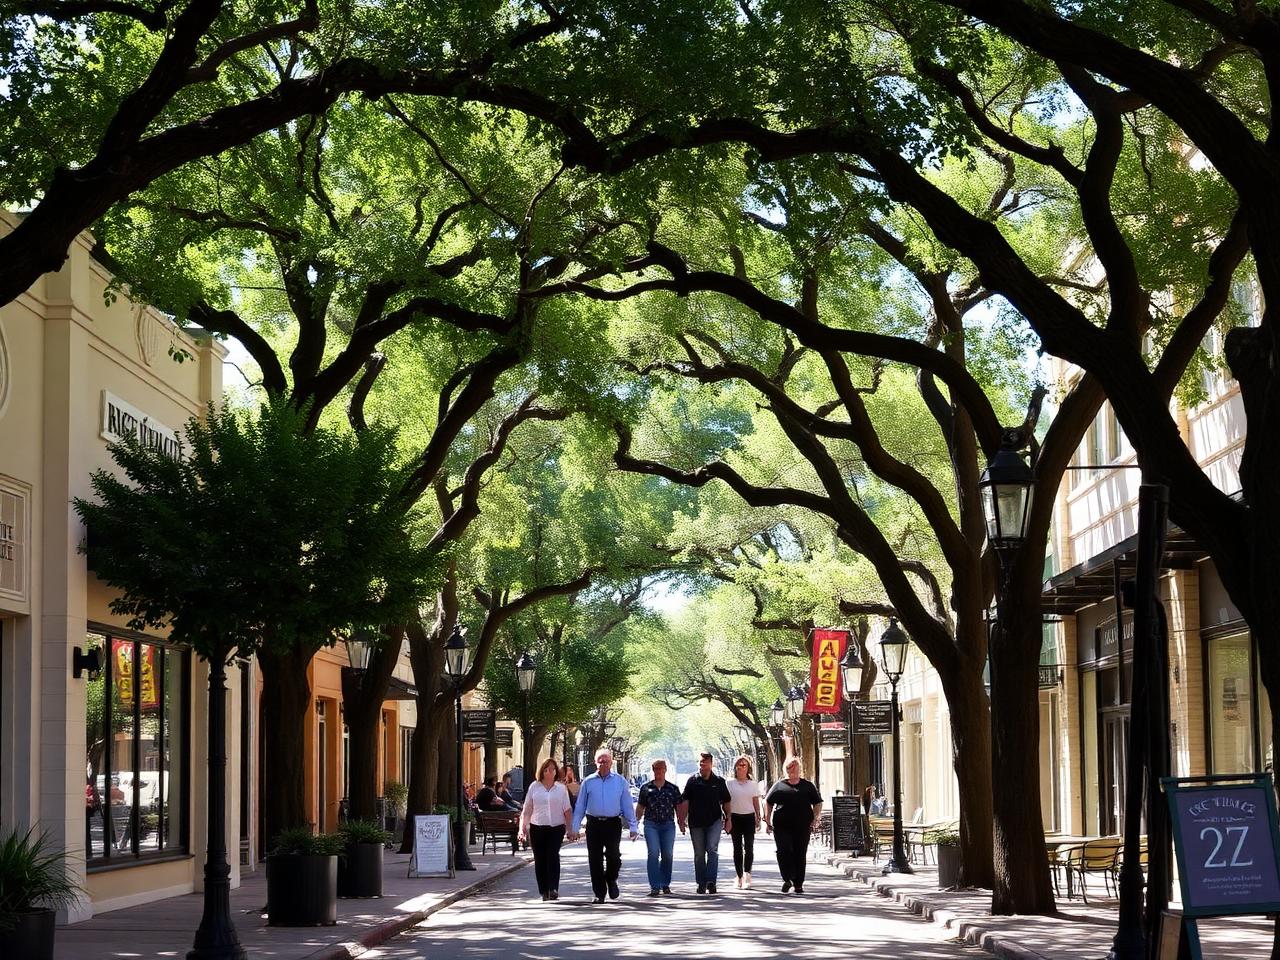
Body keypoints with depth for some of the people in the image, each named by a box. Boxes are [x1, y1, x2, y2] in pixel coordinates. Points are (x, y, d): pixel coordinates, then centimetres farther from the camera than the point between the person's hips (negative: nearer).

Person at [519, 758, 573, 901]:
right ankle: (544, 891, 13)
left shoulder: (561, 788, 7)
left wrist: (570, 828, -2)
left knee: (553, 855, -17)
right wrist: (522, 828, 2)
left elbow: (567, 810, 7)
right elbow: (526, 810, 9)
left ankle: (553, 889, -20)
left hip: (556, 827, -1)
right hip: (537, 828, 1)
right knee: (540, 860, 2)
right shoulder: (534, 787, 7)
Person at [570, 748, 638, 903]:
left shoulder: (620, 781, 7)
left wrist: (633, 827, 3)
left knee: (613, 855, -13)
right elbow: (579, 807, 11)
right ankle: (599, 894, 12)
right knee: (595, 859, 2)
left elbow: (627, 806, 8)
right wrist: (575, 828, 5)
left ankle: (611, 880, 17)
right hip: (594, 824, 1)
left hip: (613, 824, -1)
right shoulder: (588, 782, 9)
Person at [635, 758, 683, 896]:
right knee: (653, 853, -12)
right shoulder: (646, 788, 8)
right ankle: (655, 886, -13)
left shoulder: (673, 789, 9)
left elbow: (679, 807, 10)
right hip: (651, 824, -1)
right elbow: (640, 807, 12)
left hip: (668, 824, 1)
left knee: (667, 855, 3)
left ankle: (665, 884, 19)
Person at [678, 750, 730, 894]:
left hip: (714, 821, -1)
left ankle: (711, 881, -17)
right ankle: (701, 884, 16)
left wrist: (728, 819, 5)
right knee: (699, 854, 8)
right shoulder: (693, 780, 3)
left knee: (712, 850, -15)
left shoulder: (719, 781, 4)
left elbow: (725, 802, 11)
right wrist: (682, 821, -3)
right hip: (696, 823, 1)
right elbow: (685, 802, 3)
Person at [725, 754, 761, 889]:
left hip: (749, 817, 1)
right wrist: (728, 819, -4)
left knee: (749, 846, -12)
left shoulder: (753, 784, 8)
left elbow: (756, 802, 11)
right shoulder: (730, 784, 3)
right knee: (737, 847, 3)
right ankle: (740, 877, 8)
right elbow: (727, 802, 2)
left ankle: (747, 874, -18)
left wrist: (758, 818, 6)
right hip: (735, 817, -1)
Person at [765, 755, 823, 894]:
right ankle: (787, 879, -8)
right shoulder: (779, 786, 10)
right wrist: (768, 822, 8)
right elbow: (768, 803, 15)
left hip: (802, 826, 1)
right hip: (782, 826, -1)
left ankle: (799, 884, 9)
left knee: (800, 855, 2)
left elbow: (818, 804, 14)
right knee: (784, 851, -15)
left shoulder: (807, 786, 12)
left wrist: (814, 820, 1)